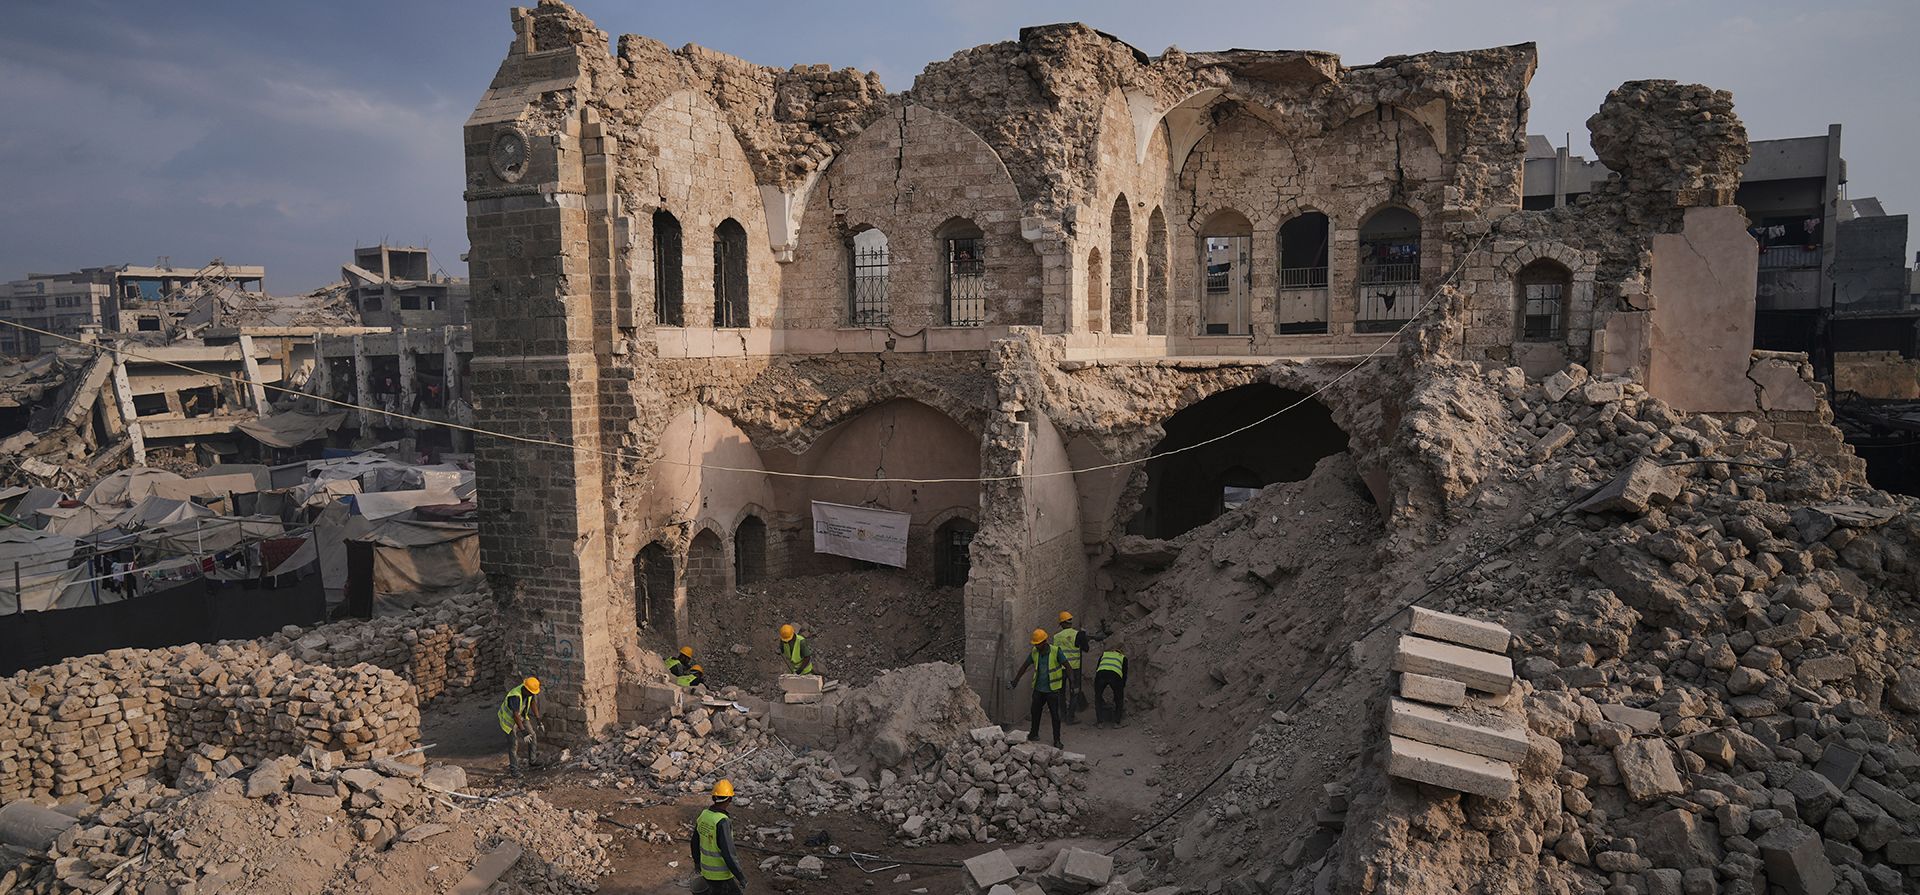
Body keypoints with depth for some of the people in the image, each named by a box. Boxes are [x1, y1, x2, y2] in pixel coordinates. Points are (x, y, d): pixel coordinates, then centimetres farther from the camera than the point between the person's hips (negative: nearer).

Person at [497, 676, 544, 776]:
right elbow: (515, 716, -43)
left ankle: (532, 762, 19)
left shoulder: (530, 691, -16)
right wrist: (523, 732, -45)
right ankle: (514, 769, 8)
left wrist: (538, 720, 1)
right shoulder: (515, 696, -40)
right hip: (509, 718, -7)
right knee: (513, 744, -5)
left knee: (532, 736, 5)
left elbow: (533, 703, 1)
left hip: (521, 715, 7)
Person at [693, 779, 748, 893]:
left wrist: (697, 860, 28)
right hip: (721, 874, -8)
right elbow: (728, 854, -30)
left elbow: (695, 842, 10)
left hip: (707, 869, 8)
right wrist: (741, 877, -19)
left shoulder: (704, 815, -4)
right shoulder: (722, 823, -31)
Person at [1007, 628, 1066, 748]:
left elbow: (1067, 667, -17)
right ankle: (1034, 734, 34)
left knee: (1055, 715, 0)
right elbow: (1024, 666, 9)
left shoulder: (1056, 651, -16)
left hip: (1052, 690, -5)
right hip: (1038, 689, 5)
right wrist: (1014, 682, 10)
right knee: (1035, 712, 15)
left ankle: (1057, 741, 11)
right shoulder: (1034, 652, -2)